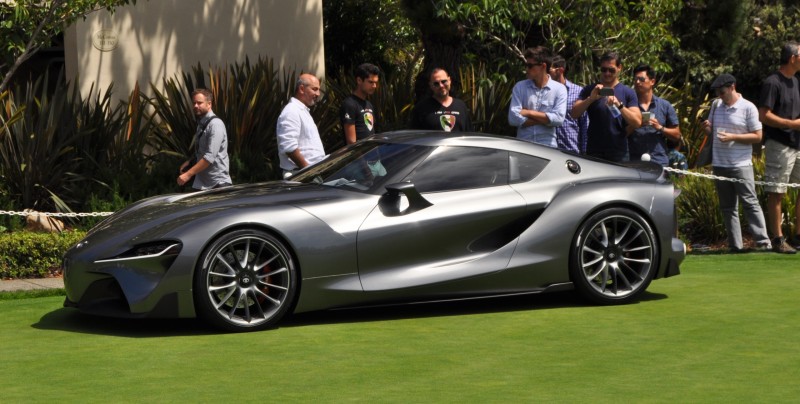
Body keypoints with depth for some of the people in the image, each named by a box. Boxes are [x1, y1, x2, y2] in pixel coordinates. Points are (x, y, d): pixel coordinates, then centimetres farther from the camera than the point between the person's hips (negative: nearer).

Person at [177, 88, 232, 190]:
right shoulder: (201, 124, 13)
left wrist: (188, 174, -21)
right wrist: (190, 162, 5)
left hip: (218, 184, -8)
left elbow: (210, 157, -22)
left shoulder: (215, 124, -14)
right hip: (202, 184, 8)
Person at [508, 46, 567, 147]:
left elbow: (558, 118, -11)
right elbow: (513, 118, -6)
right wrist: (545, 119, -7)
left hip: (548, 146, -1)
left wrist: (529, 113, -7)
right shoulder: (519, 87, 6)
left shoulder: (559, 89, 2)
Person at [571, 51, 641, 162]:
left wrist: (619, 105, -18)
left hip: (619, 153, -1)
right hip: (593, 152, 1)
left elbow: (637, 122, -4)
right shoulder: (590, 90, 10)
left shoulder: (628, 92, 7)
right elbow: (574, 114, -2)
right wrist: (591, 98, -17)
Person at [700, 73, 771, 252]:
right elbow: (710, 132, 19)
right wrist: (707, 128, -5)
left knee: (750, 203, -9)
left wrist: (732, 137, -17)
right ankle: (735, 245, 13)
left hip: (741, 165, -6)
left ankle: (763, 242, -9)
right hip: (719, 164, 6)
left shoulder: (748, 108, -7)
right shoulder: (715, 105, 10)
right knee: (727, 207, 8)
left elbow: (757, 136, -8)